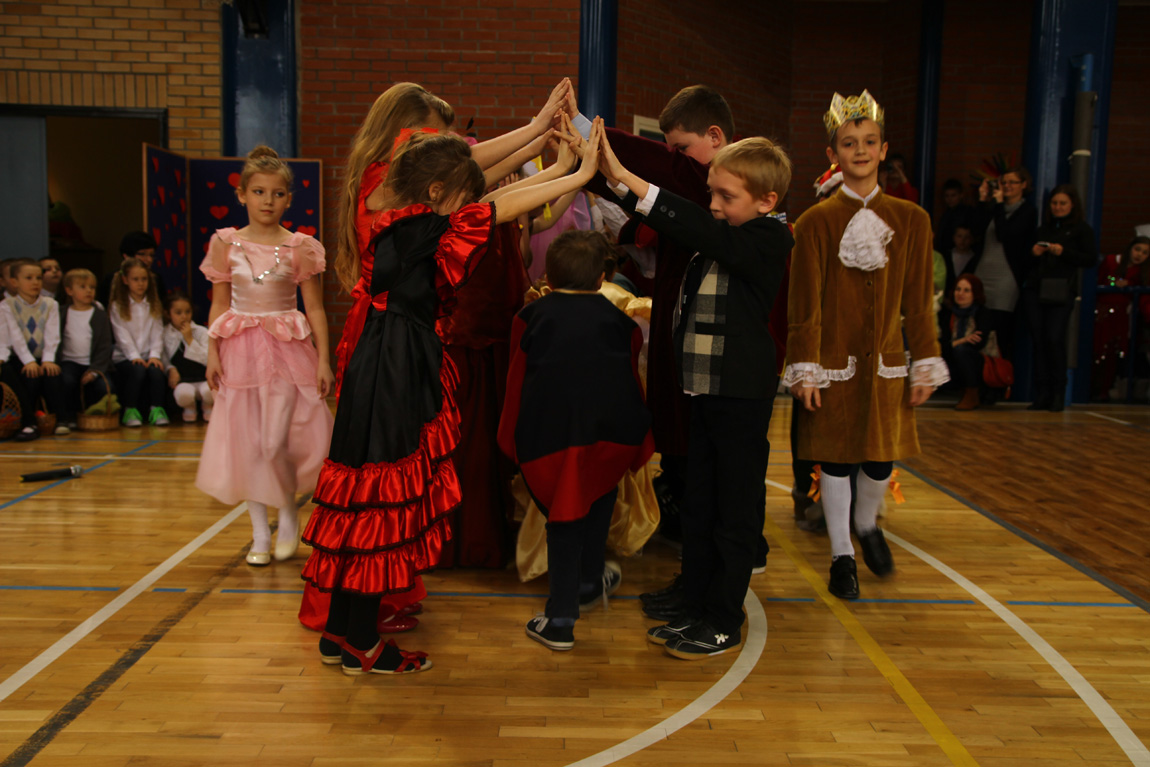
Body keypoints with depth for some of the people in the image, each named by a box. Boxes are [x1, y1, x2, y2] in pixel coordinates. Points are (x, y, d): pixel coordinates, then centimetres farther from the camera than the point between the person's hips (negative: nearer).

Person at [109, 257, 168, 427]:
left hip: (149, 355, 2)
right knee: (138, 371, -32)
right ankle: (130, 411, -18)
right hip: (125, 356, -2)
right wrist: (135, 356, -18)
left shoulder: (154, 305, 15)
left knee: (156, 370, -30)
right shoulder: (117, 307, 5)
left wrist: (155, 355, -9)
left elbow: (157, 334, 6)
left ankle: (157, 410, -23)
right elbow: (123, 336, -5)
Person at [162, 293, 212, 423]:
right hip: (182, 380, 0)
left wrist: (190, 340, -11)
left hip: (203, 378, 0)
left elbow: (207, 359, -7)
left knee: (208, 391, -35)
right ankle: (189, 408, 6)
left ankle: (207, 407, 7)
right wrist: (171, 369, -9)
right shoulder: (165, 334, 6)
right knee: (183, 394, -36)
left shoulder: (201, 332, 3)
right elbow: (164, 358, 11)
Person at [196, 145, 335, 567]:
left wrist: (323, 359, -4)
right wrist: (212, 353, 1)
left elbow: (315, 309, 0)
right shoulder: (226, 243, 4)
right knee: (247, 444, 5)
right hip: (241, 349, 2)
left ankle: (289, 513, 19)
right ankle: (260, 533, 18)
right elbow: (219, 304, 8)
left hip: (288, 350, -2)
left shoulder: (300, 247, -2)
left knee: (276, 442, -8)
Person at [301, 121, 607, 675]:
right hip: (394, 378, -10)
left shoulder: (400, 226, 11)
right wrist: (580, 175, -9)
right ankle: (362, 647, 11)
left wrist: (558, 167, 17)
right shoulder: (420, 228, -14)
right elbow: (498, 209, -15)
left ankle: (338, 634, 25)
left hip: (384, 373, 10)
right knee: (383, 502, -1)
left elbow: (488, 201, 15)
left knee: (366, 505, 14)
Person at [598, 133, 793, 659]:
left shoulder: (768, 238, -12)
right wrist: (614, 177, -4)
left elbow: (699, 231, -26)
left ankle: (724, 624, 15)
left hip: (742, 394, -8)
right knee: (698, 504, 14)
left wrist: (628, 179, -28)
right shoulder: (719, 234, 11)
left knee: (736, 510, 4)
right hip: (704, 388, 8)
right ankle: (694, 608, 27)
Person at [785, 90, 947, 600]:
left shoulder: (911, 219, 3)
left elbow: (917, 301, 6)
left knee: (882, 456, 8)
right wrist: (805, 370, -10)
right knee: (835, 458, 6)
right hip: (835, 362, -2)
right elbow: (805, 304, -6)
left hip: (886, 361, 2)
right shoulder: (815, 222, -4)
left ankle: (867, 525, 40)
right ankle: (842, 555, 24)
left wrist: (925, 365, 5)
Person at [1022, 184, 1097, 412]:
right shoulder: (1043, 228, 20)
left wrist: (1063, 252, -12)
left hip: (1061, 292, -4)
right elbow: (1027, 257, 24)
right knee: (1039, 340, 0)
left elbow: (1091, 259, -2)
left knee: (1055, 339, -13)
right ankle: (1042, 394, 5)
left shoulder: (1082, 229, 7)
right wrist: (1033, 253, 3)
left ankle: (1058, 393, -1)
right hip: (1035, 290, 4)